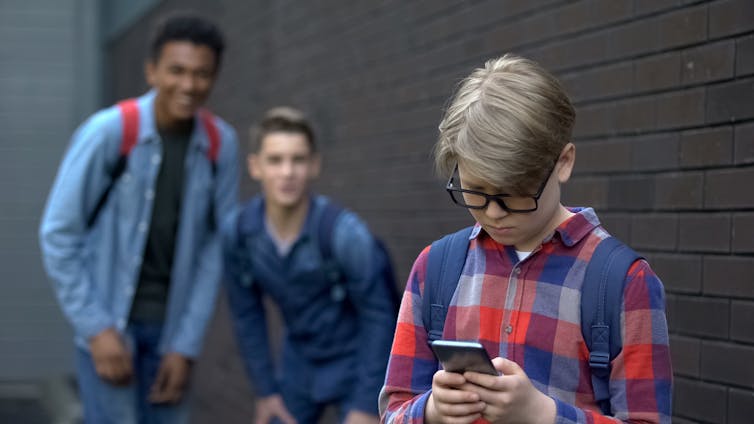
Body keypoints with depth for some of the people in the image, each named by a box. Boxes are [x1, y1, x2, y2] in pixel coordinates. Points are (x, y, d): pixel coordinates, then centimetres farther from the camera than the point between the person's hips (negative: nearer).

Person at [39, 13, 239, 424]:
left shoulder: (220, 143, -6)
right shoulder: (109, 131, -18)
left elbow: (215, 245, -2)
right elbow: (58, 234, -13)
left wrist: (187, 345, -5)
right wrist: (96, 328, -16)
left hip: (170, 323, 4)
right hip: (108, 318, -4)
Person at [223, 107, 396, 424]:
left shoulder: (344, 233, -28)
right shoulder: (238, 233, -16)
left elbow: (378, 315, -18)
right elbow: (247, 314, 0)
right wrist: (265, 389, 3)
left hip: (357, 362, -4)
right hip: (299, 362, 4)